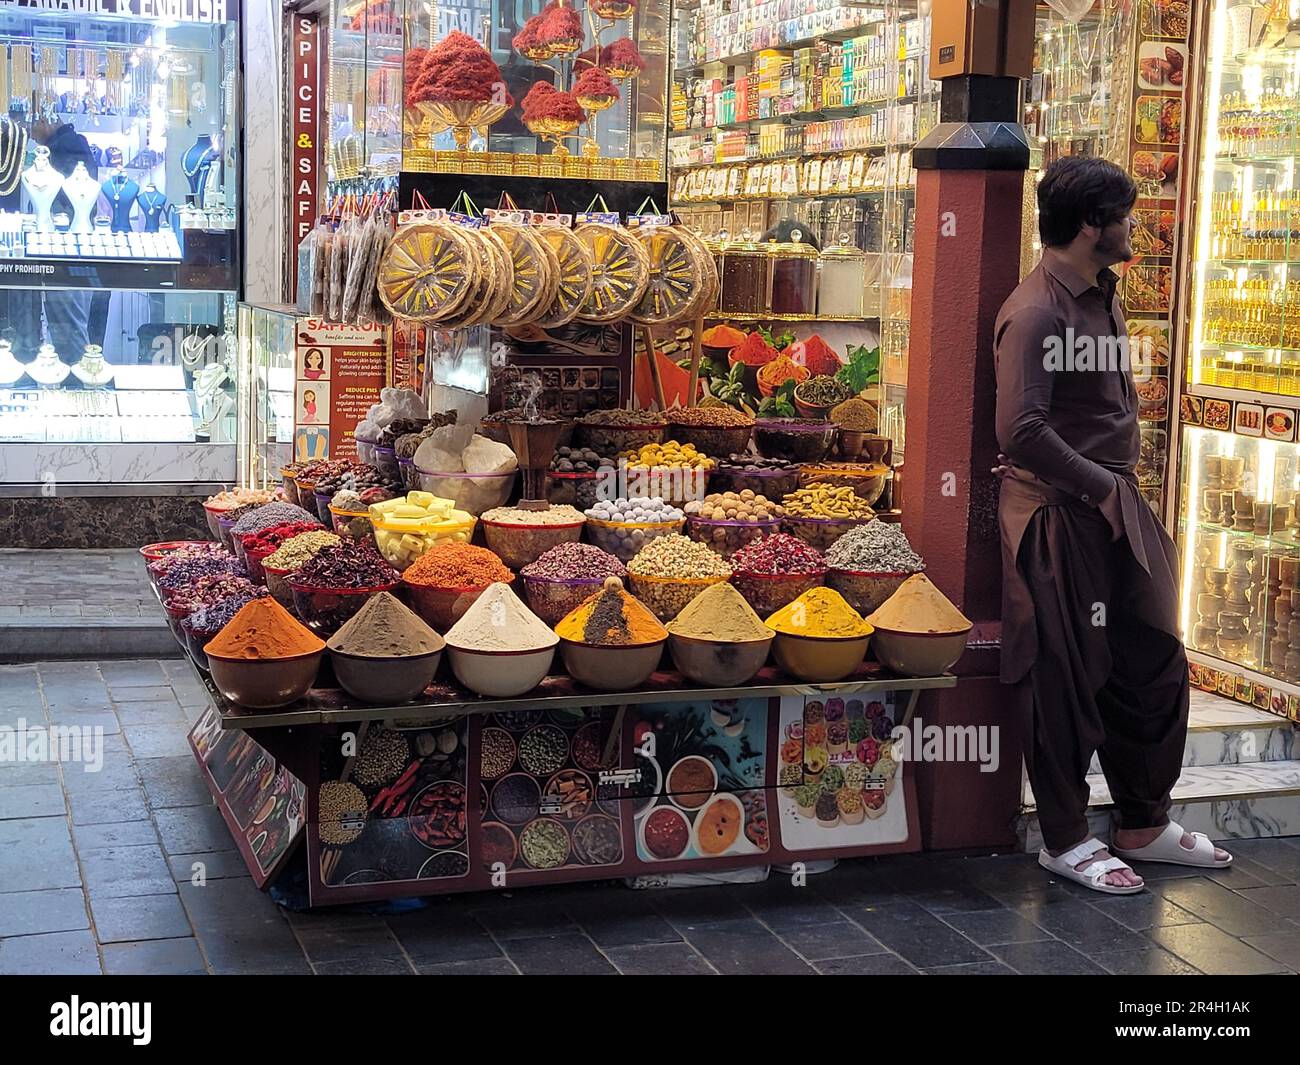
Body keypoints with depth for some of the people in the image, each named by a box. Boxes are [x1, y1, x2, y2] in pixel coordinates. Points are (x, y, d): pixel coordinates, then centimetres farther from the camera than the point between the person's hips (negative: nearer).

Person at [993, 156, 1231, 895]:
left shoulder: (1103, 297, 12)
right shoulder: (1036, 314, -17)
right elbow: (1022, 430, -26)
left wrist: (1122, 481, 8)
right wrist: (1101, 488, -17)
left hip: (1116, 506, 9)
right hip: (1059, 517, -9)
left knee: (1156, 668, 14)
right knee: (1066, 681, 2)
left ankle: (1145, 825, 29)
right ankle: (1066, 840, 17)